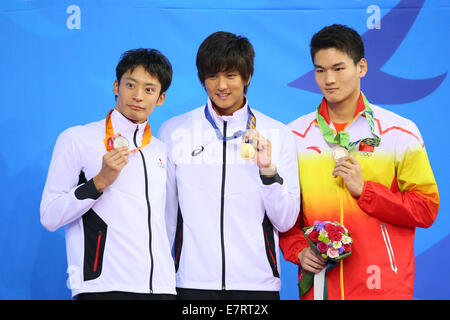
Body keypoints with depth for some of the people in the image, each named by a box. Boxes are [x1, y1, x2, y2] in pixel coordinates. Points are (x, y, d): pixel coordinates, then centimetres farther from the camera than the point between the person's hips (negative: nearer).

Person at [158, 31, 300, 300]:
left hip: (257, 282, 0)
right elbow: (165, 215, 9)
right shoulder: (173, 132, 4)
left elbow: (286, 222, 0)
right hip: (192, 282, 0)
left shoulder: (278, 134, 3)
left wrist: (268, 169, -13)